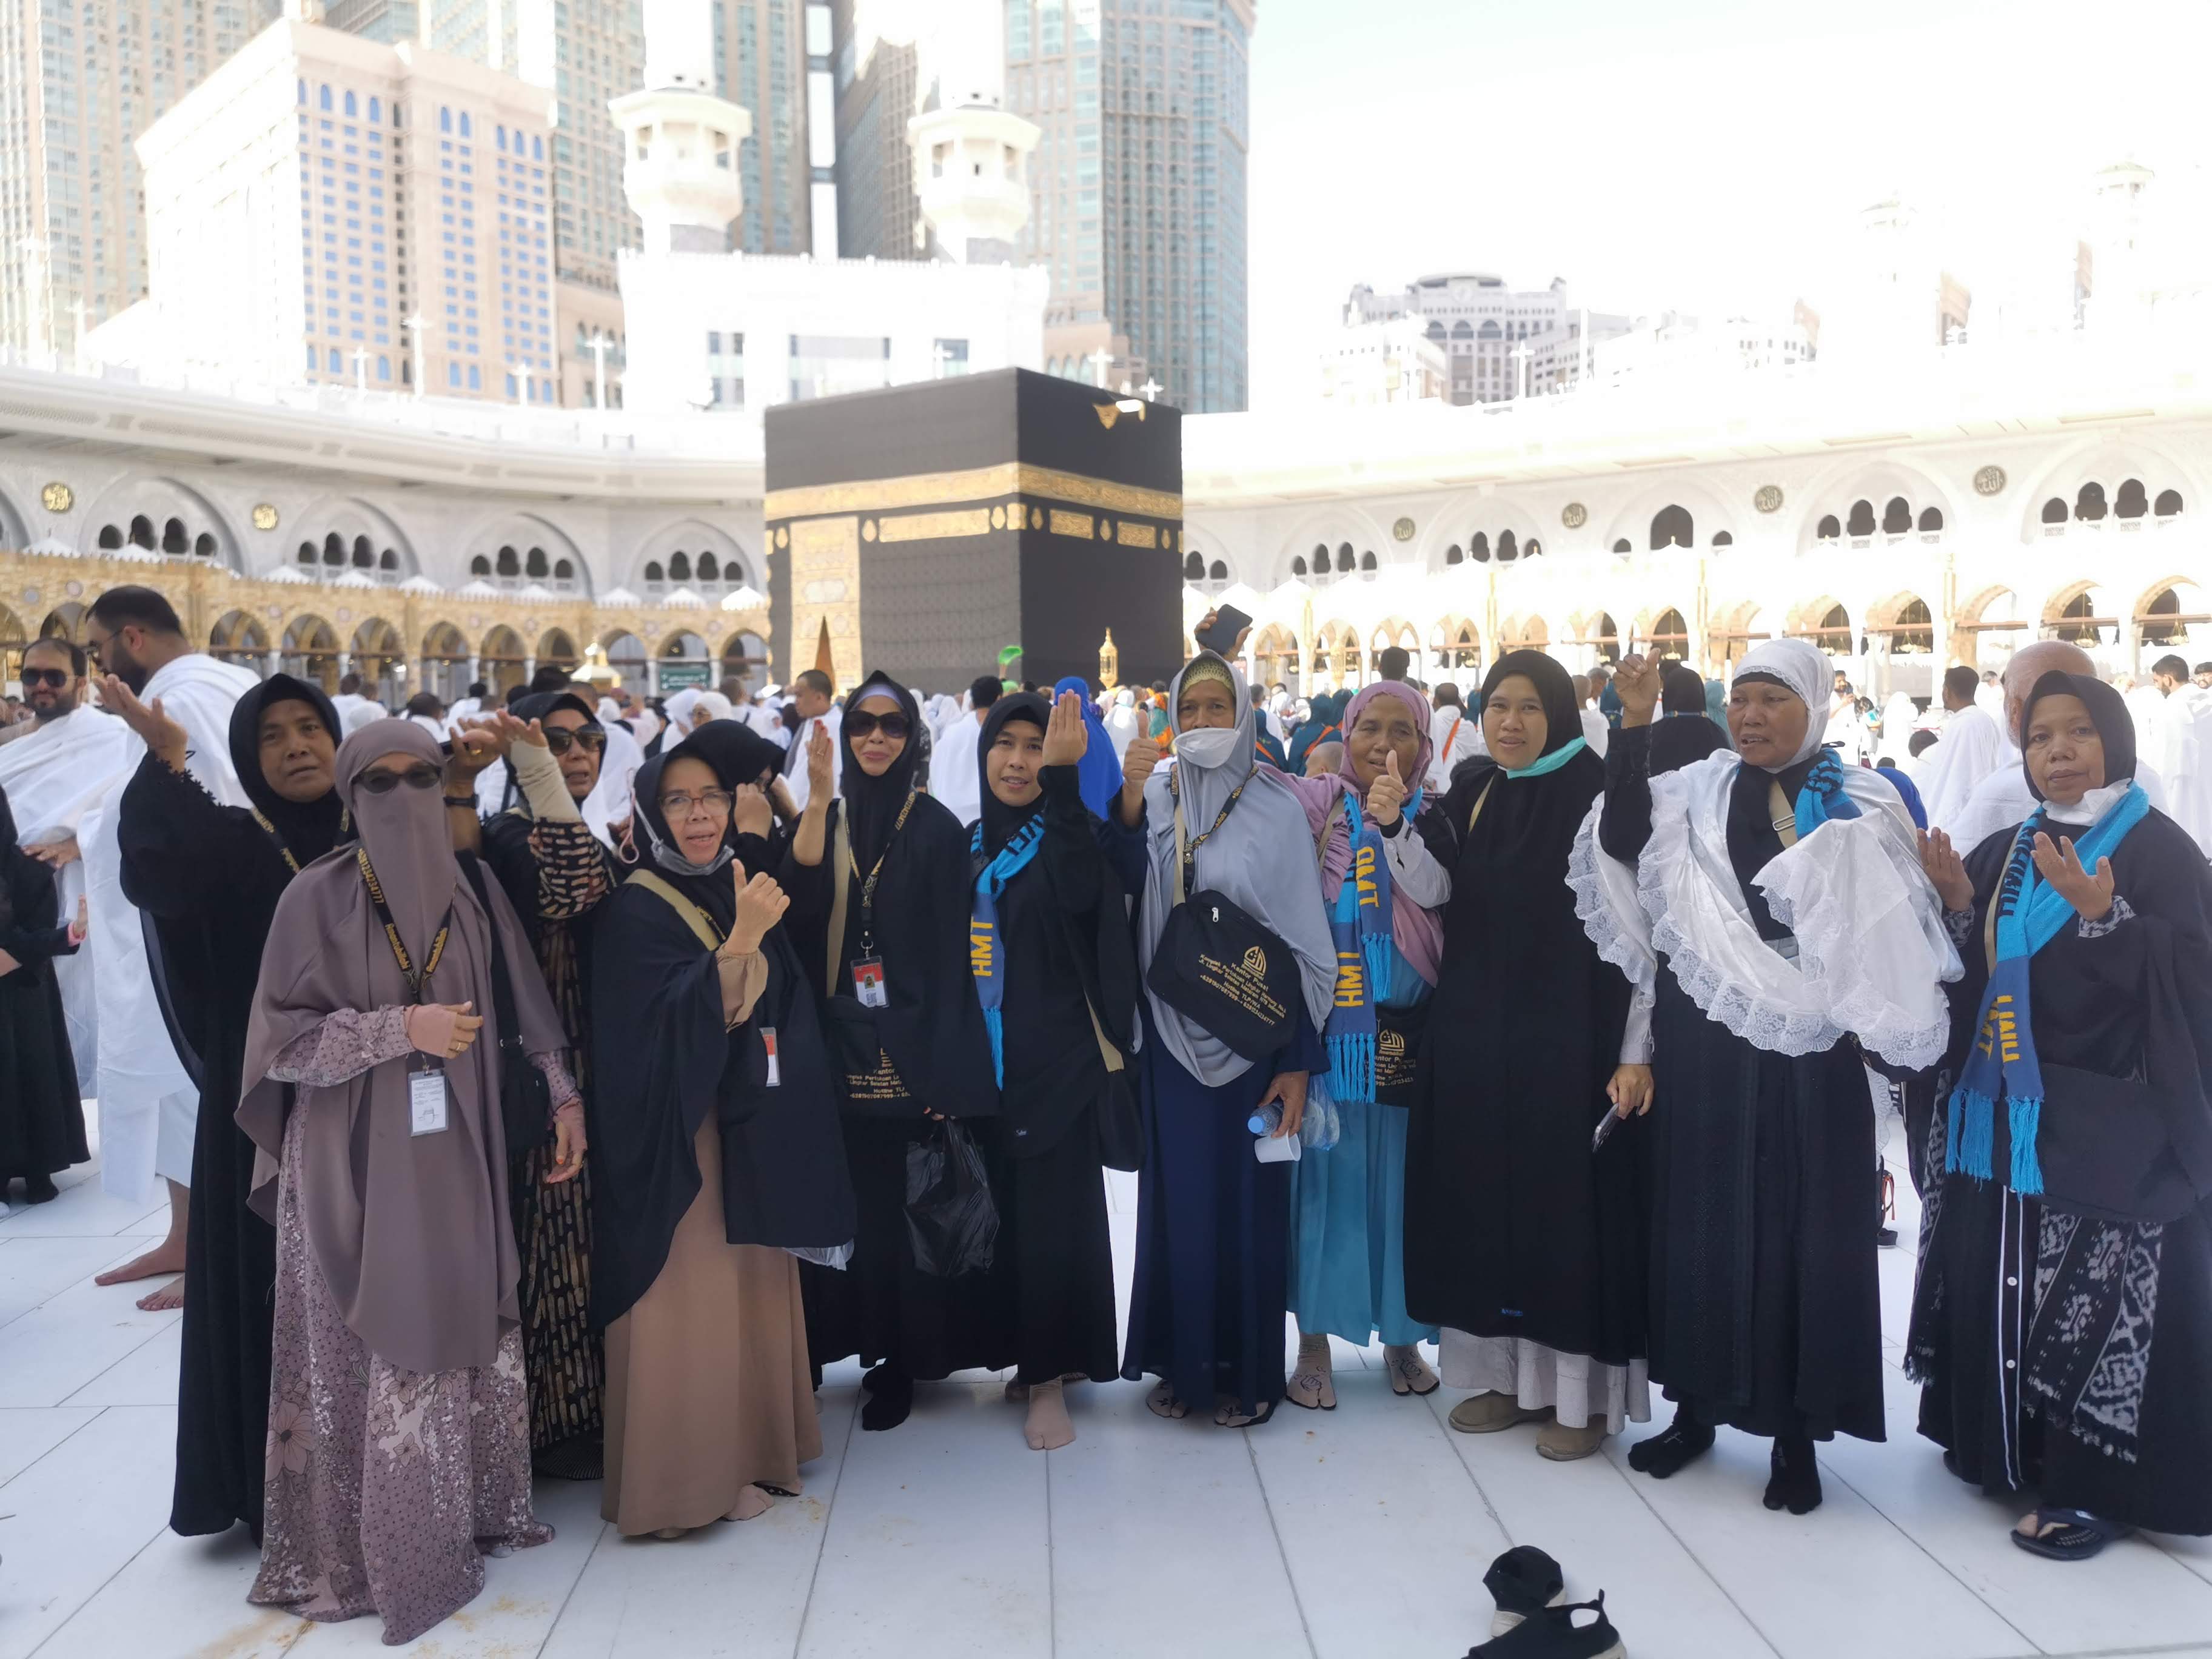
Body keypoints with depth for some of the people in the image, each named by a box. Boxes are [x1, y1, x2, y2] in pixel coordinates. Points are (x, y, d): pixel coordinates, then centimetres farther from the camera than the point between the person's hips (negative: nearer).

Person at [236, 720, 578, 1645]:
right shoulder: (317, 897, -7)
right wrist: (403, 1026, -19)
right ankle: (365, 1547, 19)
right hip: (353, 1159, -3)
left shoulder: (474, 891, 4)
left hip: (453, 1154, 4)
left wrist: (562, 1094, 3)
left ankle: (462, 1517, 26)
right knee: (367, 1350, 4)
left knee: (460, 1333, 9)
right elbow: (281, 1037, -10)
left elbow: (527, 1006, 10)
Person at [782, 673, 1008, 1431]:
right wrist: (817, 800, -22)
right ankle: (884, 1351, 23)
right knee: (865, 1202, 7)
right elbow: (797, 905, -13)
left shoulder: (936, 827, -1)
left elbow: (951, 951, -5)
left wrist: (946, 1066, -11)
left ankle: (906, 1355, 17)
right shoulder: (825, 820, 7)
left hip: (912, 1045, -3)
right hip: (844, 1044, 3)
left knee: (909, 1204, 3)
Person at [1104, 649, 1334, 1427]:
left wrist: (1301, 1059, -8)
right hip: (1173, 1033, 2)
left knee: (1248, 1199, 6)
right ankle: (1181, 1358, 24)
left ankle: (1249, 1368, 21)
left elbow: (1305, 932, -5)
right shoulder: (1156, 796, 3)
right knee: (1176, 1195, 9)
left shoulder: (1275, 805, -4)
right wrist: (1129, 797, -32)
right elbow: (1129, 877, -16)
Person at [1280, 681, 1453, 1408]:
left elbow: (1434, 892, -13)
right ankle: (1315, 1342, 15)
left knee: (1402, 1182, 7)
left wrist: (1395, 822, -24)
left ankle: (1402, 1337, 23)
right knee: (1326, 1178, 3)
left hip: (1406, 1031, 1)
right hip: (1328, 1027, -1)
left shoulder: (1434, 816, 4)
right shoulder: (1313, 804, 1)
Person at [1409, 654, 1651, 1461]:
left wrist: (1637, 1050, -16)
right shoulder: (1466, 798, 8)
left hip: (1570, 1037, -5)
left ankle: (1581, 1392, 15)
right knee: (1488, 1197, 10)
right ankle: (1504, 1371, 24)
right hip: (1474, 1036, 6)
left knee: (1569, 1199, 2)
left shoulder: (1600, 797, -8)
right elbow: (1441, 910, 10)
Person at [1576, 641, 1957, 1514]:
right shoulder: (1694, 793, 5)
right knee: (1700, 1219, 11)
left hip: (1805, 1050, -2)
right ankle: (1696, 1404, 27)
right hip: (1703, 1046, 2)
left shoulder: (1860, 802, 0)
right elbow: (1623, 842, -13)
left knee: (1801, 1229, 5)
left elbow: (1888, 929, -4)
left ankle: (1796, 1431, 19)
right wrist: (1635, 727, -17)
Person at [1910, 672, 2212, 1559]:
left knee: (2095, 1296, -4)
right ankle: (2008, 1446, 27)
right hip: (2003, 1111, 6)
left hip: (2105, 1120, -6)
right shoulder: (2004, 853, 12)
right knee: (2000, 1280, 12)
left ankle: (2093, 1484, 9)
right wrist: (1957, 904, -6)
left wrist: (2102, 913, -27)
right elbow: (1971, 972, 11)